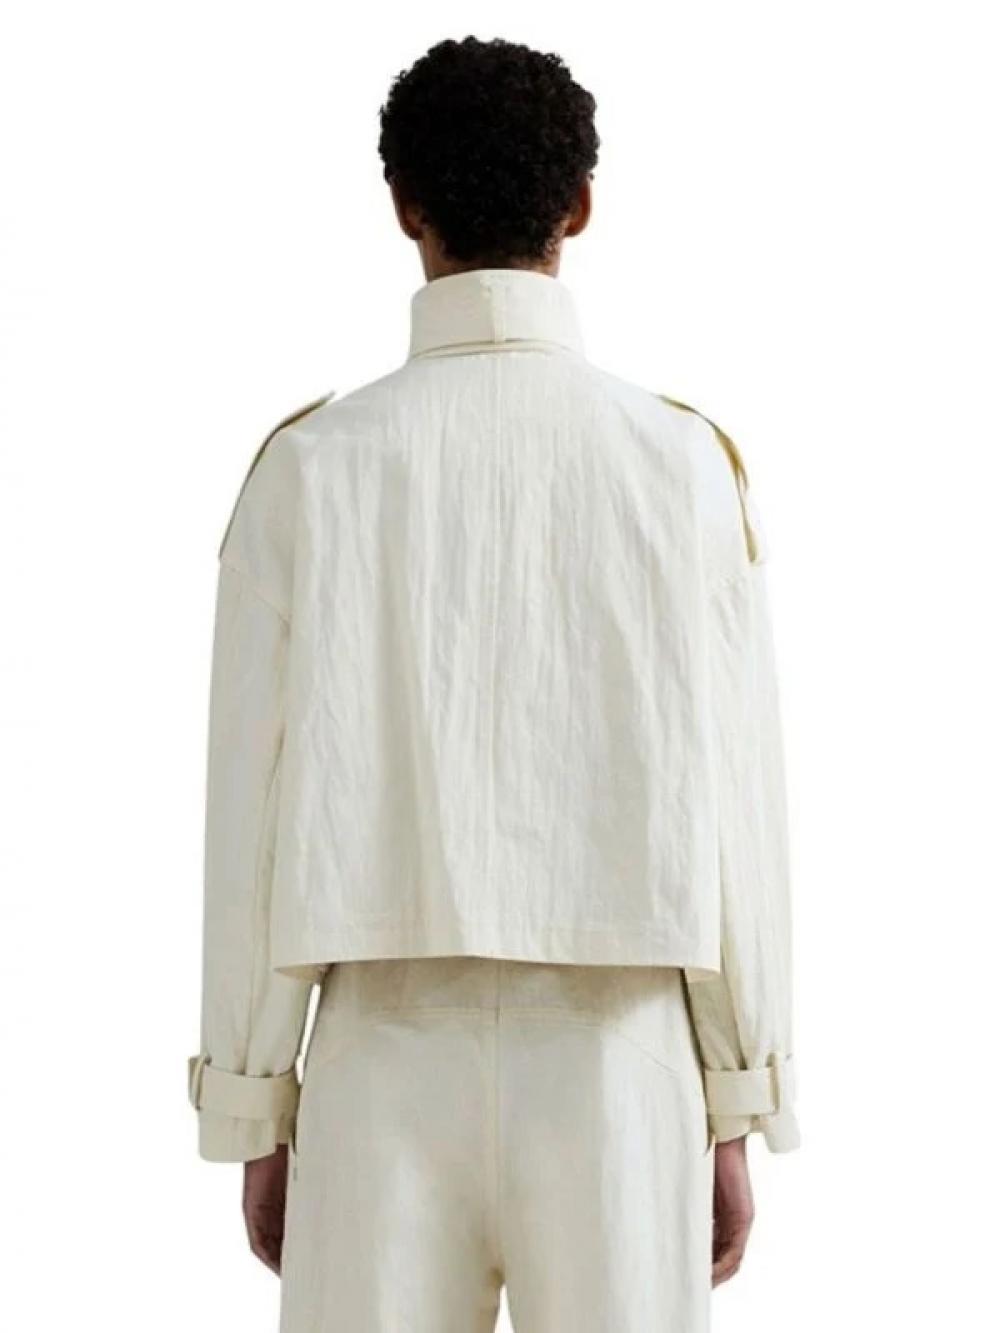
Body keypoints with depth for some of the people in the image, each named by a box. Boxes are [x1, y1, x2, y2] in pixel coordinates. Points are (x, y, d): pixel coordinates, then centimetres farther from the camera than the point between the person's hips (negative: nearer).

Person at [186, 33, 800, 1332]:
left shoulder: (314, 465, -3)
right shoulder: (686, 461, -2)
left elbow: (257, 805, -2)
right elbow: (732, 802, -2)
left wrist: (253, 1116, 7)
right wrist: (738, 1113, 7)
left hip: (386, 1060, 0)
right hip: (615, 1060, 0)